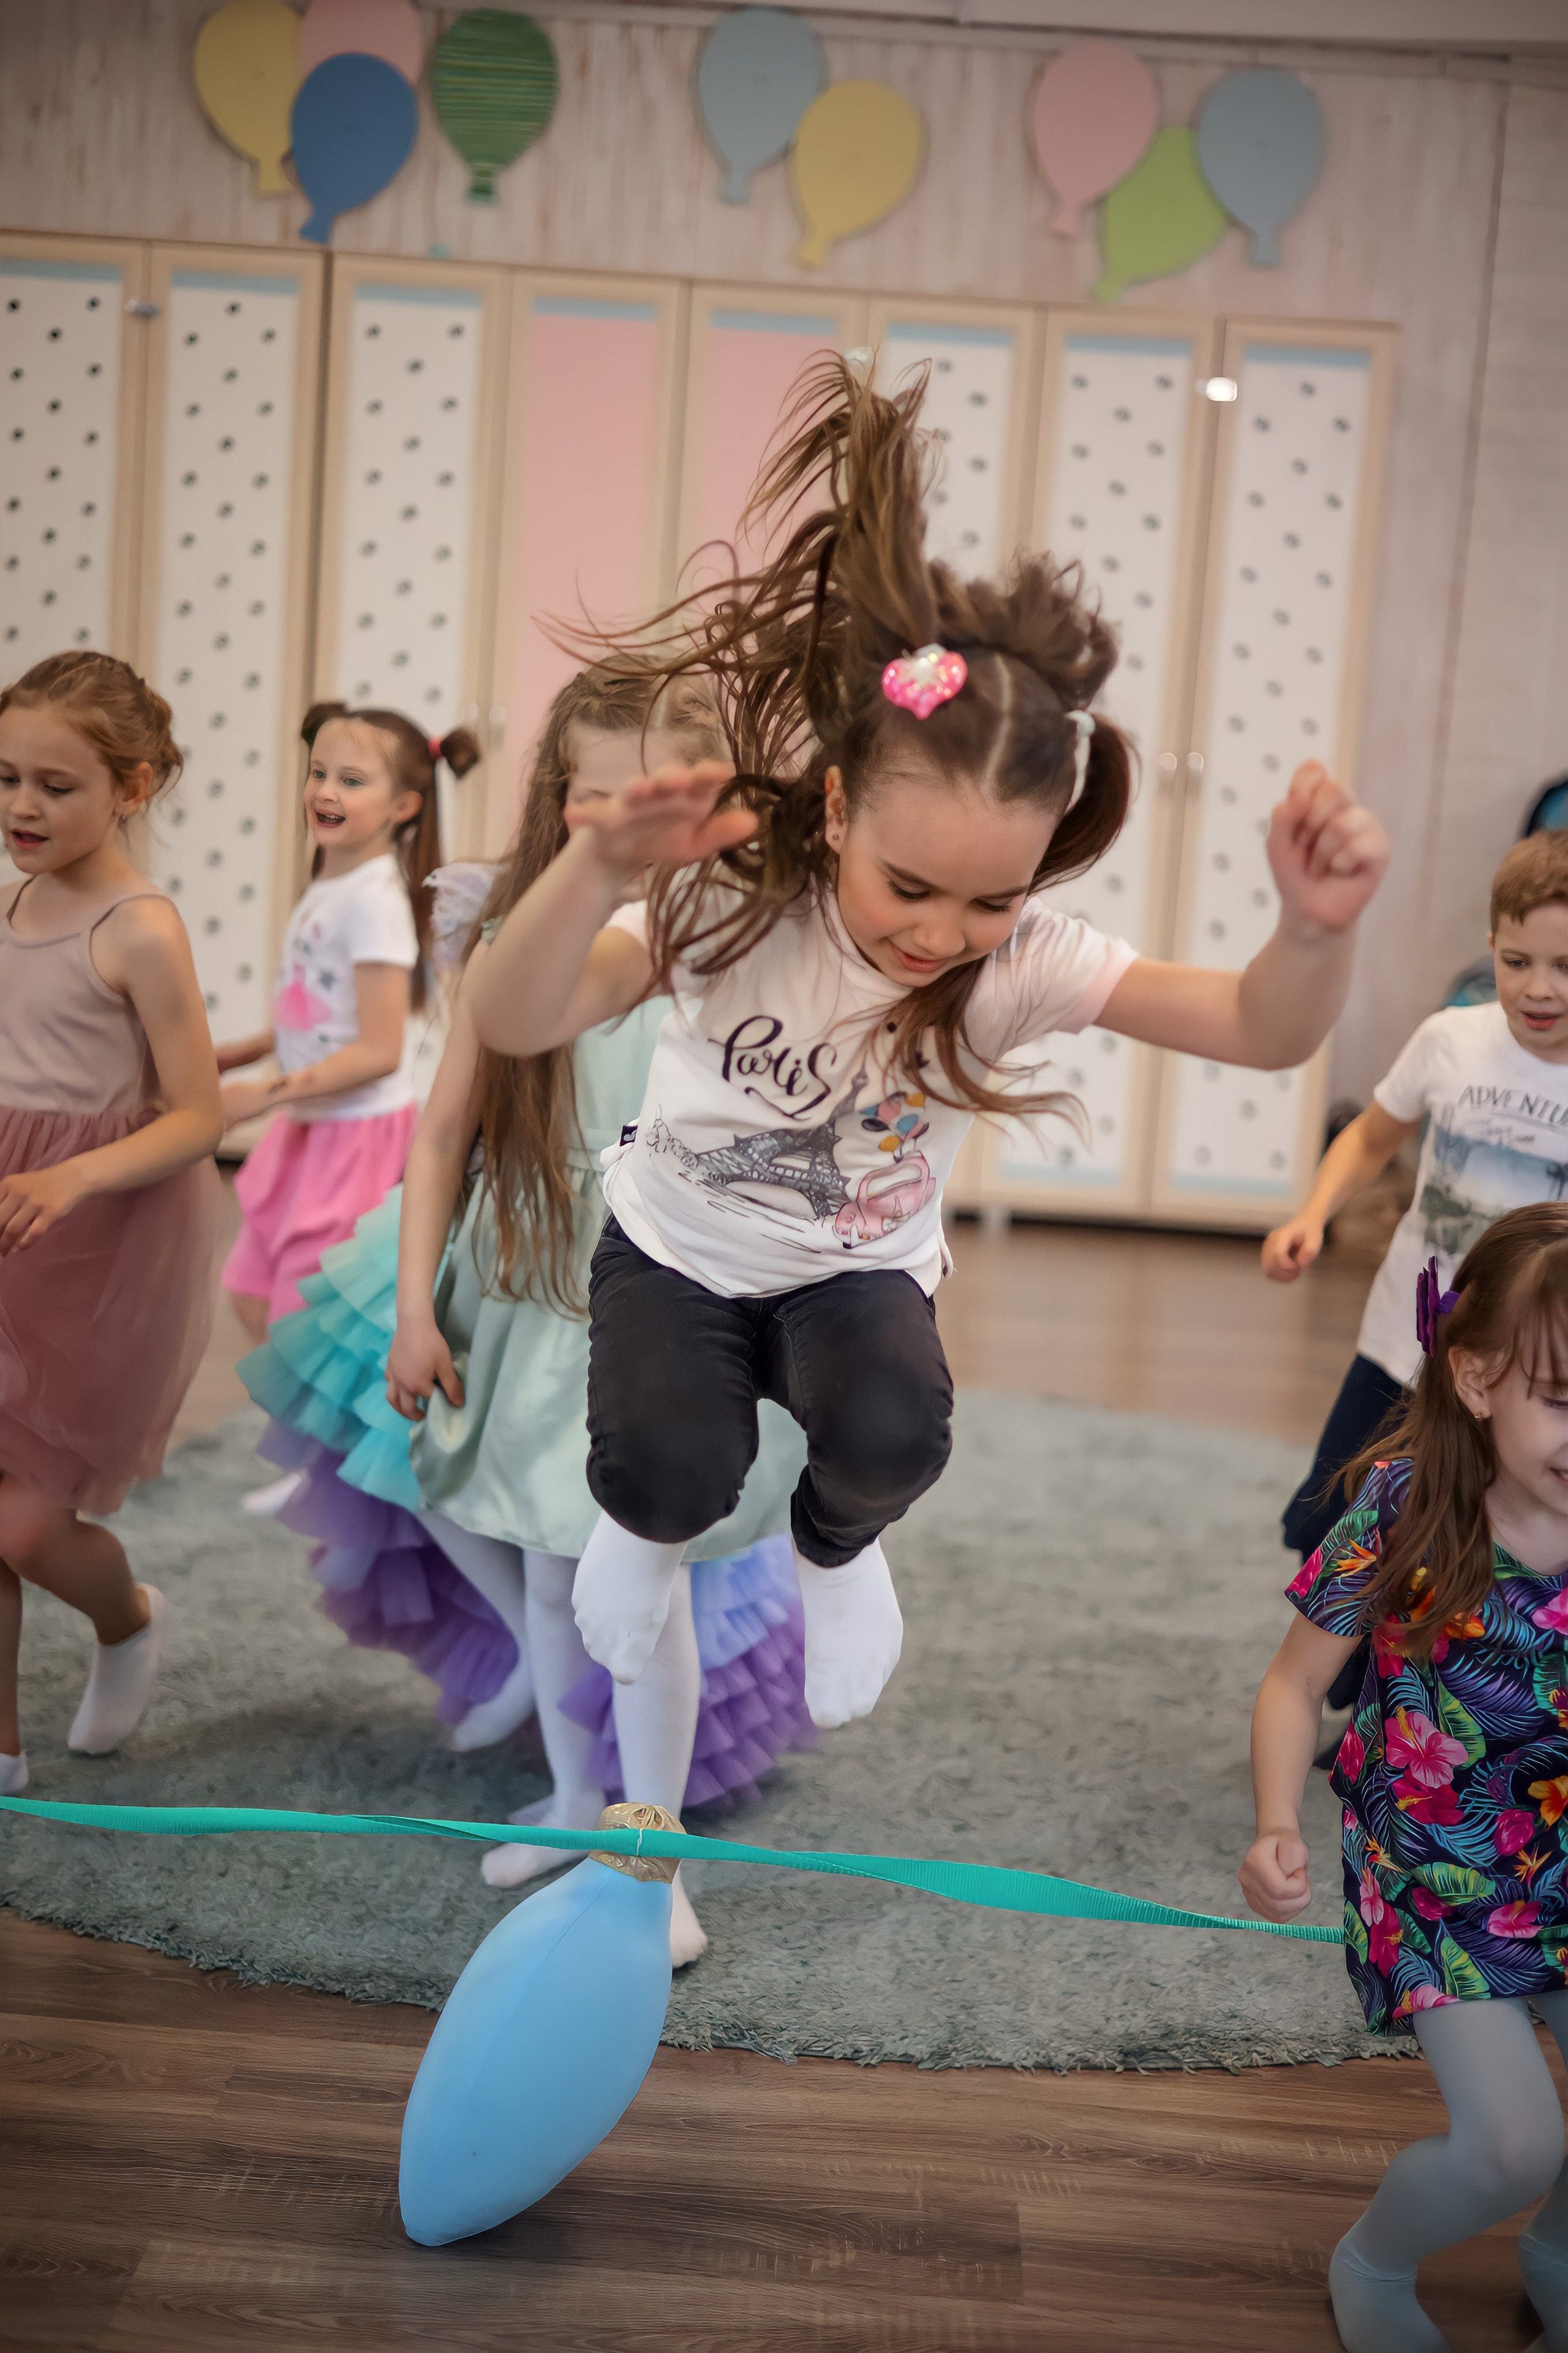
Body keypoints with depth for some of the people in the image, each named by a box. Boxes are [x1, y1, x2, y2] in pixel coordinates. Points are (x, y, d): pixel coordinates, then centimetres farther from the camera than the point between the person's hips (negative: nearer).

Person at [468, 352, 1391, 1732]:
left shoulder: (1019, 958, -22)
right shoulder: (741, 899, -27)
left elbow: (1262, 1030, -26)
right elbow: (514, 1025, -38)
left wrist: (1318, 932, -49)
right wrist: (596, 871, -57)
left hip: (862, 1268, 1)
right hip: (678, 1247, -1)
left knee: (894, 1431, -28)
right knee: (673, 1475, -24)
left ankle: (837, 1547, 12)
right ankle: (649, 1524, 18)